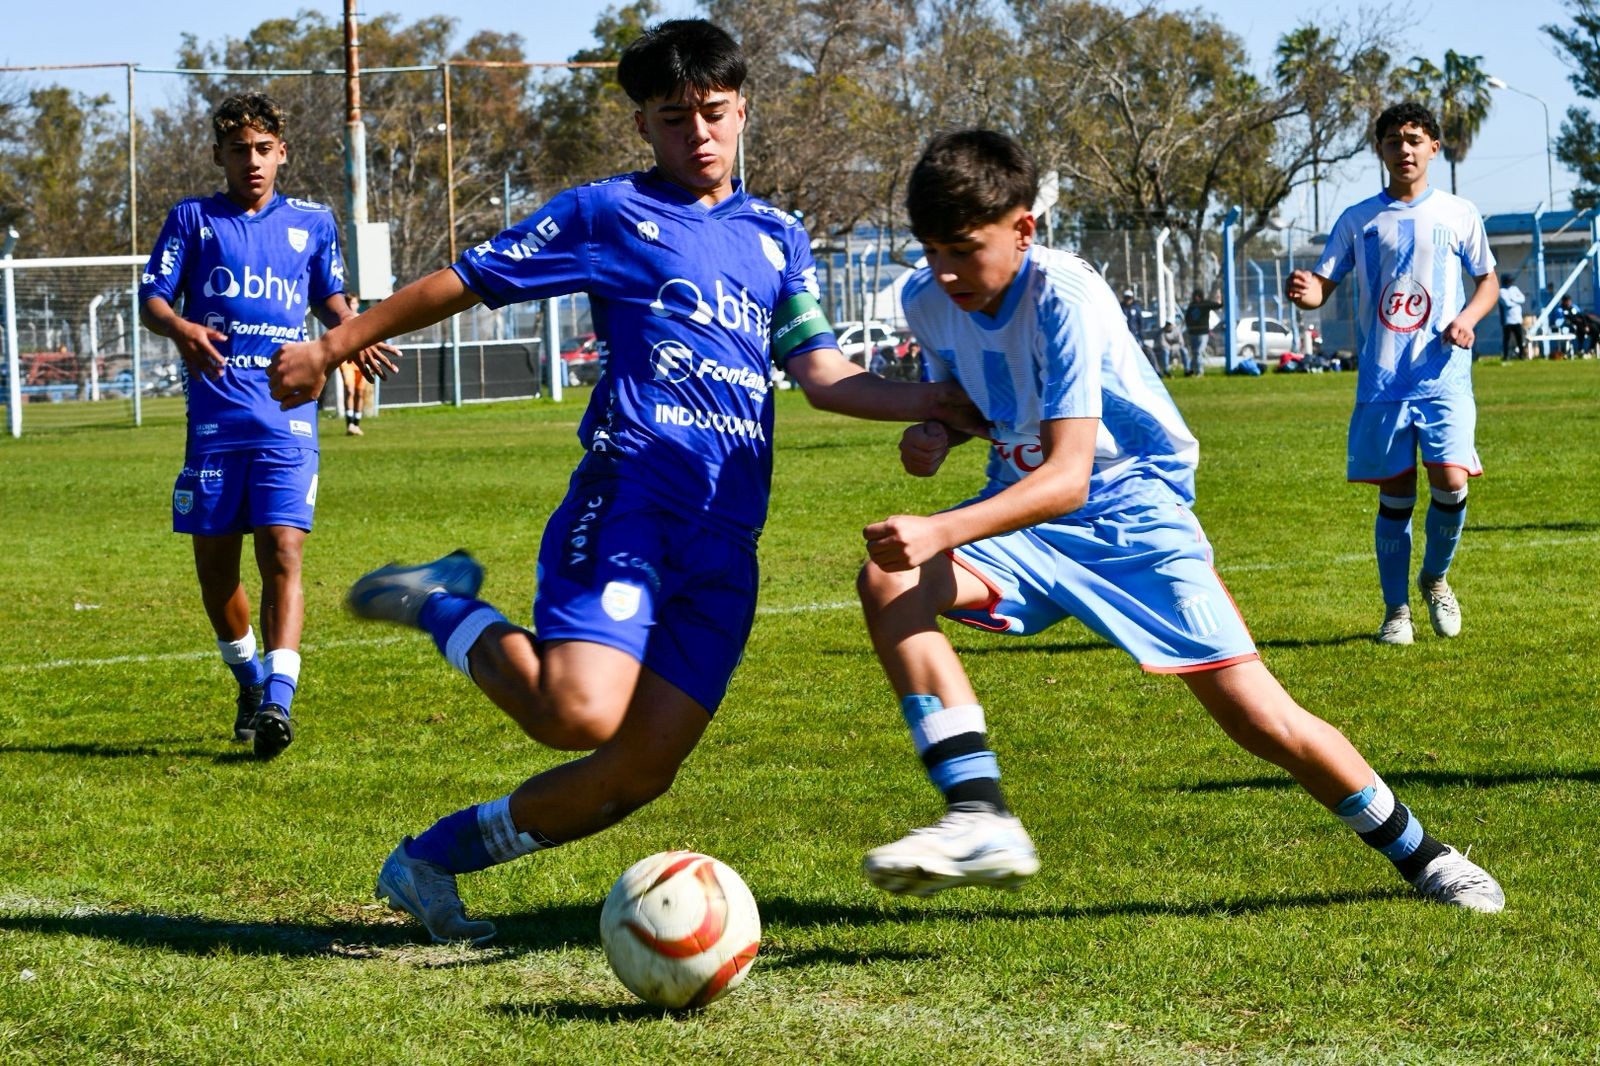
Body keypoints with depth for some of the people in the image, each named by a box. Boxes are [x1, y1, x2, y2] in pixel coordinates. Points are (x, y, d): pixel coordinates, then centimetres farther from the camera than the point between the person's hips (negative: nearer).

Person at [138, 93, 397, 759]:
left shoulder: (312, 223, 12)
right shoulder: (193, 220, 9)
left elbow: (330, 297, 26)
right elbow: (151, 299, 3)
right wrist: (180, 328, -20)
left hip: (288, 418, -1)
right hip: (215, 419, 1)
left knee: (281, 552, -15)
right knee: (214, 561, 6)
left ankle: (278, 698, -21)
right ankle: (248, 679, 30)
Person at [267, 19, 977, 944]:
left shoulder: (778, 237, 21)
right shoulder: (611, 213, 7)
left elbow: (823, 372, 11)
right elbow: (466, 283, 11)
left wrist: (940, 402, -3)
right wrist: (331, 349, 10)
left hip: (726, 542, 5)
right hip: (632, 498, -5)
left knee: (642, 772, 0)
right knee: (581, 714, -28)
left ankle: (433, 859, 18)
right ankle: (445, 608, 1)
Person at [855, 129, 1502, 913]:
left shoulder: (1065, 297, -28)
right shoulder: (927, 300, -8)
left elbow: (1067, 477, -35)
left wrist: (941, 532, -48)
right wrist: (936, 433, -9)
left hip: (1129, 508, -5)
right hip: (1021, 508, 5)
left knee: (1258, 716, -9)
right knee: (887, 582, -25)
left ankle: (1420, 855, 15)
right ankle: (978, 819, -30)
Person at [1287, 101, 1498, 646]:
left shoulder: (1458, 214, 7)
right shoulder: (1358, 220, 7)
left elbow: (1488, 279, 17)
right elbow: (1323, 285, 5)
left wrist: (1469, 315, -4)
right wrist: (1304, 291, -19)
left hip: (1443, 375, -1)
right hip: (1381, 380, 1)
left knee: (1451, 480, -15)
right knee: (1394, 494, 2)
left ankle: (1435, 577, 13)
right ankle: (1396, 608, 15)